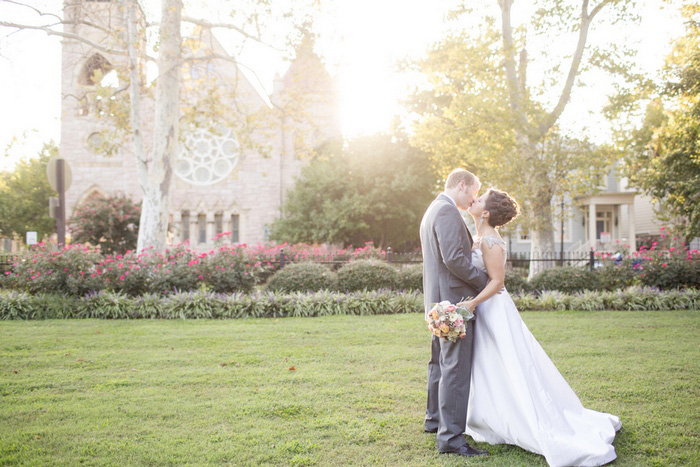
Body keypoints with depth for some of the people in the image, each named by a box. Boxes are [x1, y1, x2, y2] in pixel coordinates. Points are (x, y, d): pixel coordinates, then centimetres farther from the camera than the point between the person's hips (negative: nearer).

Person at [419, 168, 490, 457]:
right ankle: (450, 436, -7)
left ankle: (435, 419, 33)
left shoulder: (433, 210, 18)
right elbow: (454, 259, -23)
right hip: (453, 299, -11)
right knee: (456, 368, -9)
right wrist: (485, 281, -12)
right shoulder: (448, 211, -15)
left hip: (438, 300, 11)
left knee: (440, 362, 20)